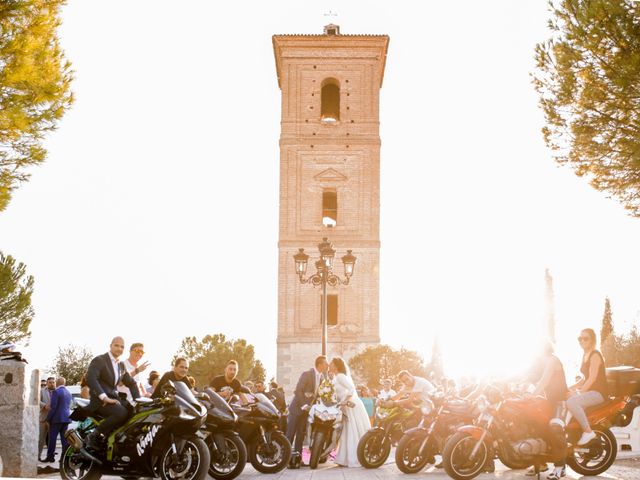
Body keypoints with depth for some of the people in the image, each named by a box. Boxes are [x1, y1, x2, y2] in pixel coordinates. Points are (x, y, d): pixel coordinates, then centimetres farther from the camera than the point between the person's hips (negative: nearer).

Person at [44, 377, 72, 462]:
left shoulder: (56, 392, -11)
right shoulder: (69, 393, 13)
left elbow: (53, 406, -15)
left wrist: (48, 418, -10)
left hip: (57, 418, -7)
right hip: (66, 418, 7)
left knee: (52, 438, -2)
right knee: (64, 437, 8)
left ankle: (50, 456, -1)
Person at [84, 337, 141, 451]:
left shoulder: (121, 365, 20)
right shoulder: (99, 360, -4)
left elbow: (131, 383, 23)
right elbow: (90, 378, -20)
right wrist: (104, 397, -28)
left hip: (114, 398, 7)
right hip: (100, 400, -7)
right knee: (122, 413, -33)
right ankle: (94, 437, -19)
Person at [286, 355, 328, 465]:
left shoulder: (321, 377, 8)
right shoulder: (307, 374, -15)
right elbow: (298, 390, -19)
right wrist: (303, 405, -22)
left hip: (307, 409, 7)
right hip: (297, 407, -7)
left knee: (301, 434, 6)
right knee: (290, 433, -4)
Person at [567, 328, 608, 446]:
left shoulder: (595, 355, -12)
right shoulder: (585, 355, 16)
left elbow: (592, 378, -19)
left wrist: (579, 392, -22)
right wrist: (571, 388, 10)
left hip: (599, 393, -10)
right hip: (589, 391, 10)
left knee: (572, 401, -32)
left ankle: (588, 431, -25)